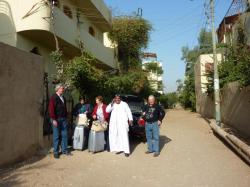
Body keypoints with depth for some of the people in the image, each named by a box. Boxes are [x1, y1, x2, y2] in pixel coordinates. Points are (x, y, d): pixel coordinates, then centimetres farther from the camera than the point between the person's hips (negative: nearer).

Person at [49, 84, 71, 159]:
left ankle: (64, 150, 19)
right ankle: (56, 152, 12)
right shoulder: (53, 97, -7)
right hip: (56, 119, -6)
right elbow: (51, 109, -13)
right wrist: (53, 119, -18)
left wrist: (66, 117, 13)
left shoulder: (63, 98, 14)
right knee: (56, 136, 2)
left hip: (63, 119, 6)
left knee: (64, 135, 8)